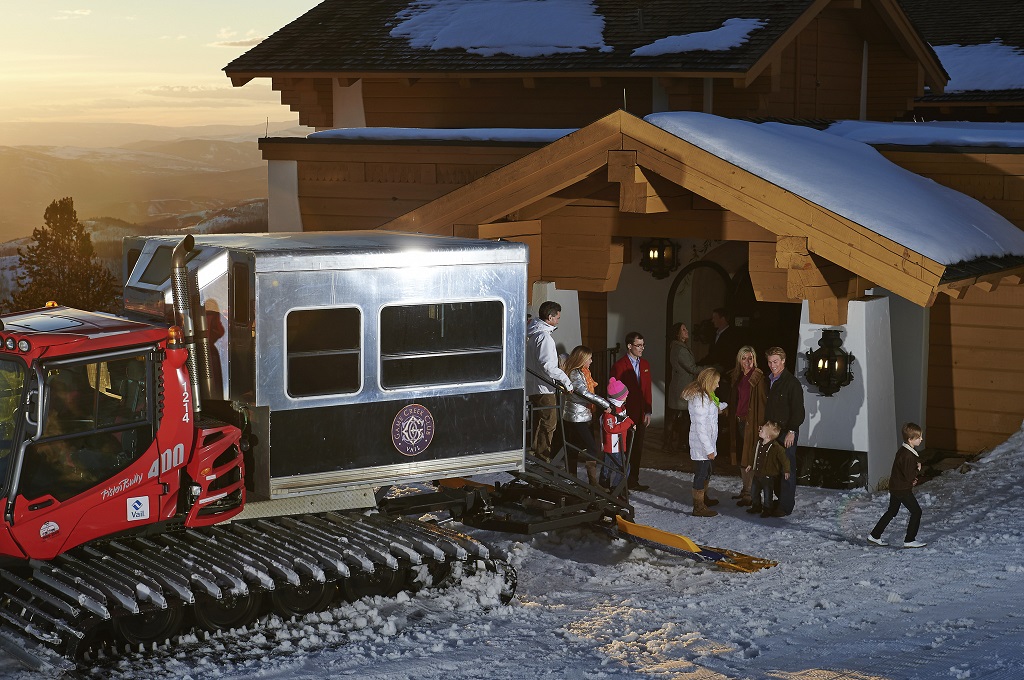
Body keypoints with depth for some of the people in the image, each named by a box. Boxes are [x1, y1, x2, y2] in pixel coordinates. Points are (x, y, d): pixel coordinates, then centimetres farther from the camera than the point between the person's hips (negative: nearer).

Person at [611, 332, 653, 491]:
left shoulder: (644, 364, 11)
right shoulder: (619, 366, -11)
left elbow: (647, 390, 13)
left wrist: (648, 412, 8)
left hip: (640, 416, 6)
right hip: (625, 416, -6)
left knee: (637, 449, 12)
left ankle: (633, 481, 22)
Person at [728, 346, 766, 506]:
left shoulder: (758, 377, -12)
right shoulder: (737, 376, 10)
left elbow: (762, 402, -14)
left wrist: (760, 425, -17)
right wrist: (733, 419, 13)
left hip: (751, 421, -7)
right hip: (739, 420, 7)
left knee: (748, 458, -6)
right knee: (741, 455, 13)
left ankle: (749, 494, -2)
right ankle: (745, 489, 23)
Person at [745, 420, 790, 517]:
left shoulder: (776, 447, -22)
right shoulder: (759, 444, 3)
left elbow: (784, 459, -18)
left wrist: (786, 470, -18)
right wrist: (751, 465, 26)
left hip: (769, 476, -8)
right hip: (757, 474, 8)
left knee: (767, 493, 2)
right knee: (756, 491, 19)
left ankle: (767, 509, 17)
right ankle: (756, 506, 35)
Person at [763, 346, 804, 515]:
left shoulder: (792, 382, -10)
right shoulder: (769, 381, 14)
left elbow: (798, 409, -13)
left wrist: (791, 431, -17)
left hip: (786, 433, -8)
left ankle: (786, 506, -2)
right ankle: (779, 500, 20)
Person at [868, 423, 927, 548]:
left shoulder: (903, 451, 8)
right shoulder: (907, 455, -25)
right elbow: (909, 475, -27)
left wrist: (912, 478, 6)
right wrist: (918, 469, -10)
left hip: (895, 487, 10)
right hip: (903, 489, -10)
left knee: (892, 511, 21)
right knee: (916, 511, 0)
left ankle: (874, 535, 26)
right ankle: (909, 540, 4)